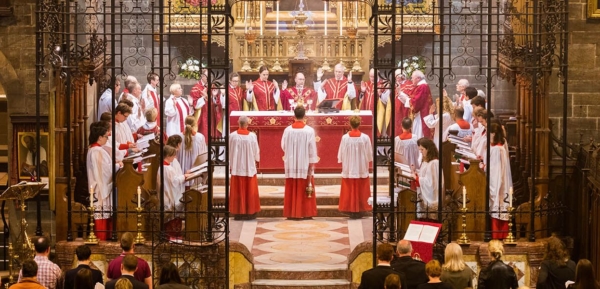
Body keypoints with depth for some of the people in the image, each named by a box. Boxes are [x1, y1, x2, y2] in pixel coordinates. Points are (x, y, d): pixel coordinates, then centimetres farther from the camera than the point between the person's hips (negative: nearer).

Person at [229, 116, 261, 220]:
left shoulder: (232, 136, -10)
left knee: (238, 191, 6)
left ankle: (238, 213, 7)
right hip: (250, 167, 0)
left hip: (237, 167, 0)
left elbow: (230, 152, -2)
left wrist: (230, 165, 11)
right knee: (250, 191, 8)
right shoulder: (252, 136, -9)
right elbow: (256, 151, 1)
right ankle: (250, 212, 11)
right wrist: (255, 160, 21)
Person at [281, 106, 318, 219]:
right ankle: (306, 213, 7)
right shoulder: (309, 130, -10)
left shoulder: (288, 130, -5)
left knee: (292, 190, 9)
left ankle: (291, 213, 11)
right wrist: (312, 166, -4)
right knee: (305, 190, 6)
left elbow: (283, 146, 4)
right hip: (304, 165, -2)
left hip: (291, 165, 2)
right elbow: (312, 149, -9)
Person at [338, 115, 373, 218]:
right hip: (362, 169, 0)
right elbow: (369, 154, -2)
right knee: (361, 191, 9)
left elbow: (341, 154, -4)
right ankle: (360, 210, 11)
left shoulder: (345, 138, -11)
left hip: (348, 169, 0)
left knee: (349, 191, 7)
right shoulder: (365, 138, -11)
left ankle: (351, 211, 9)